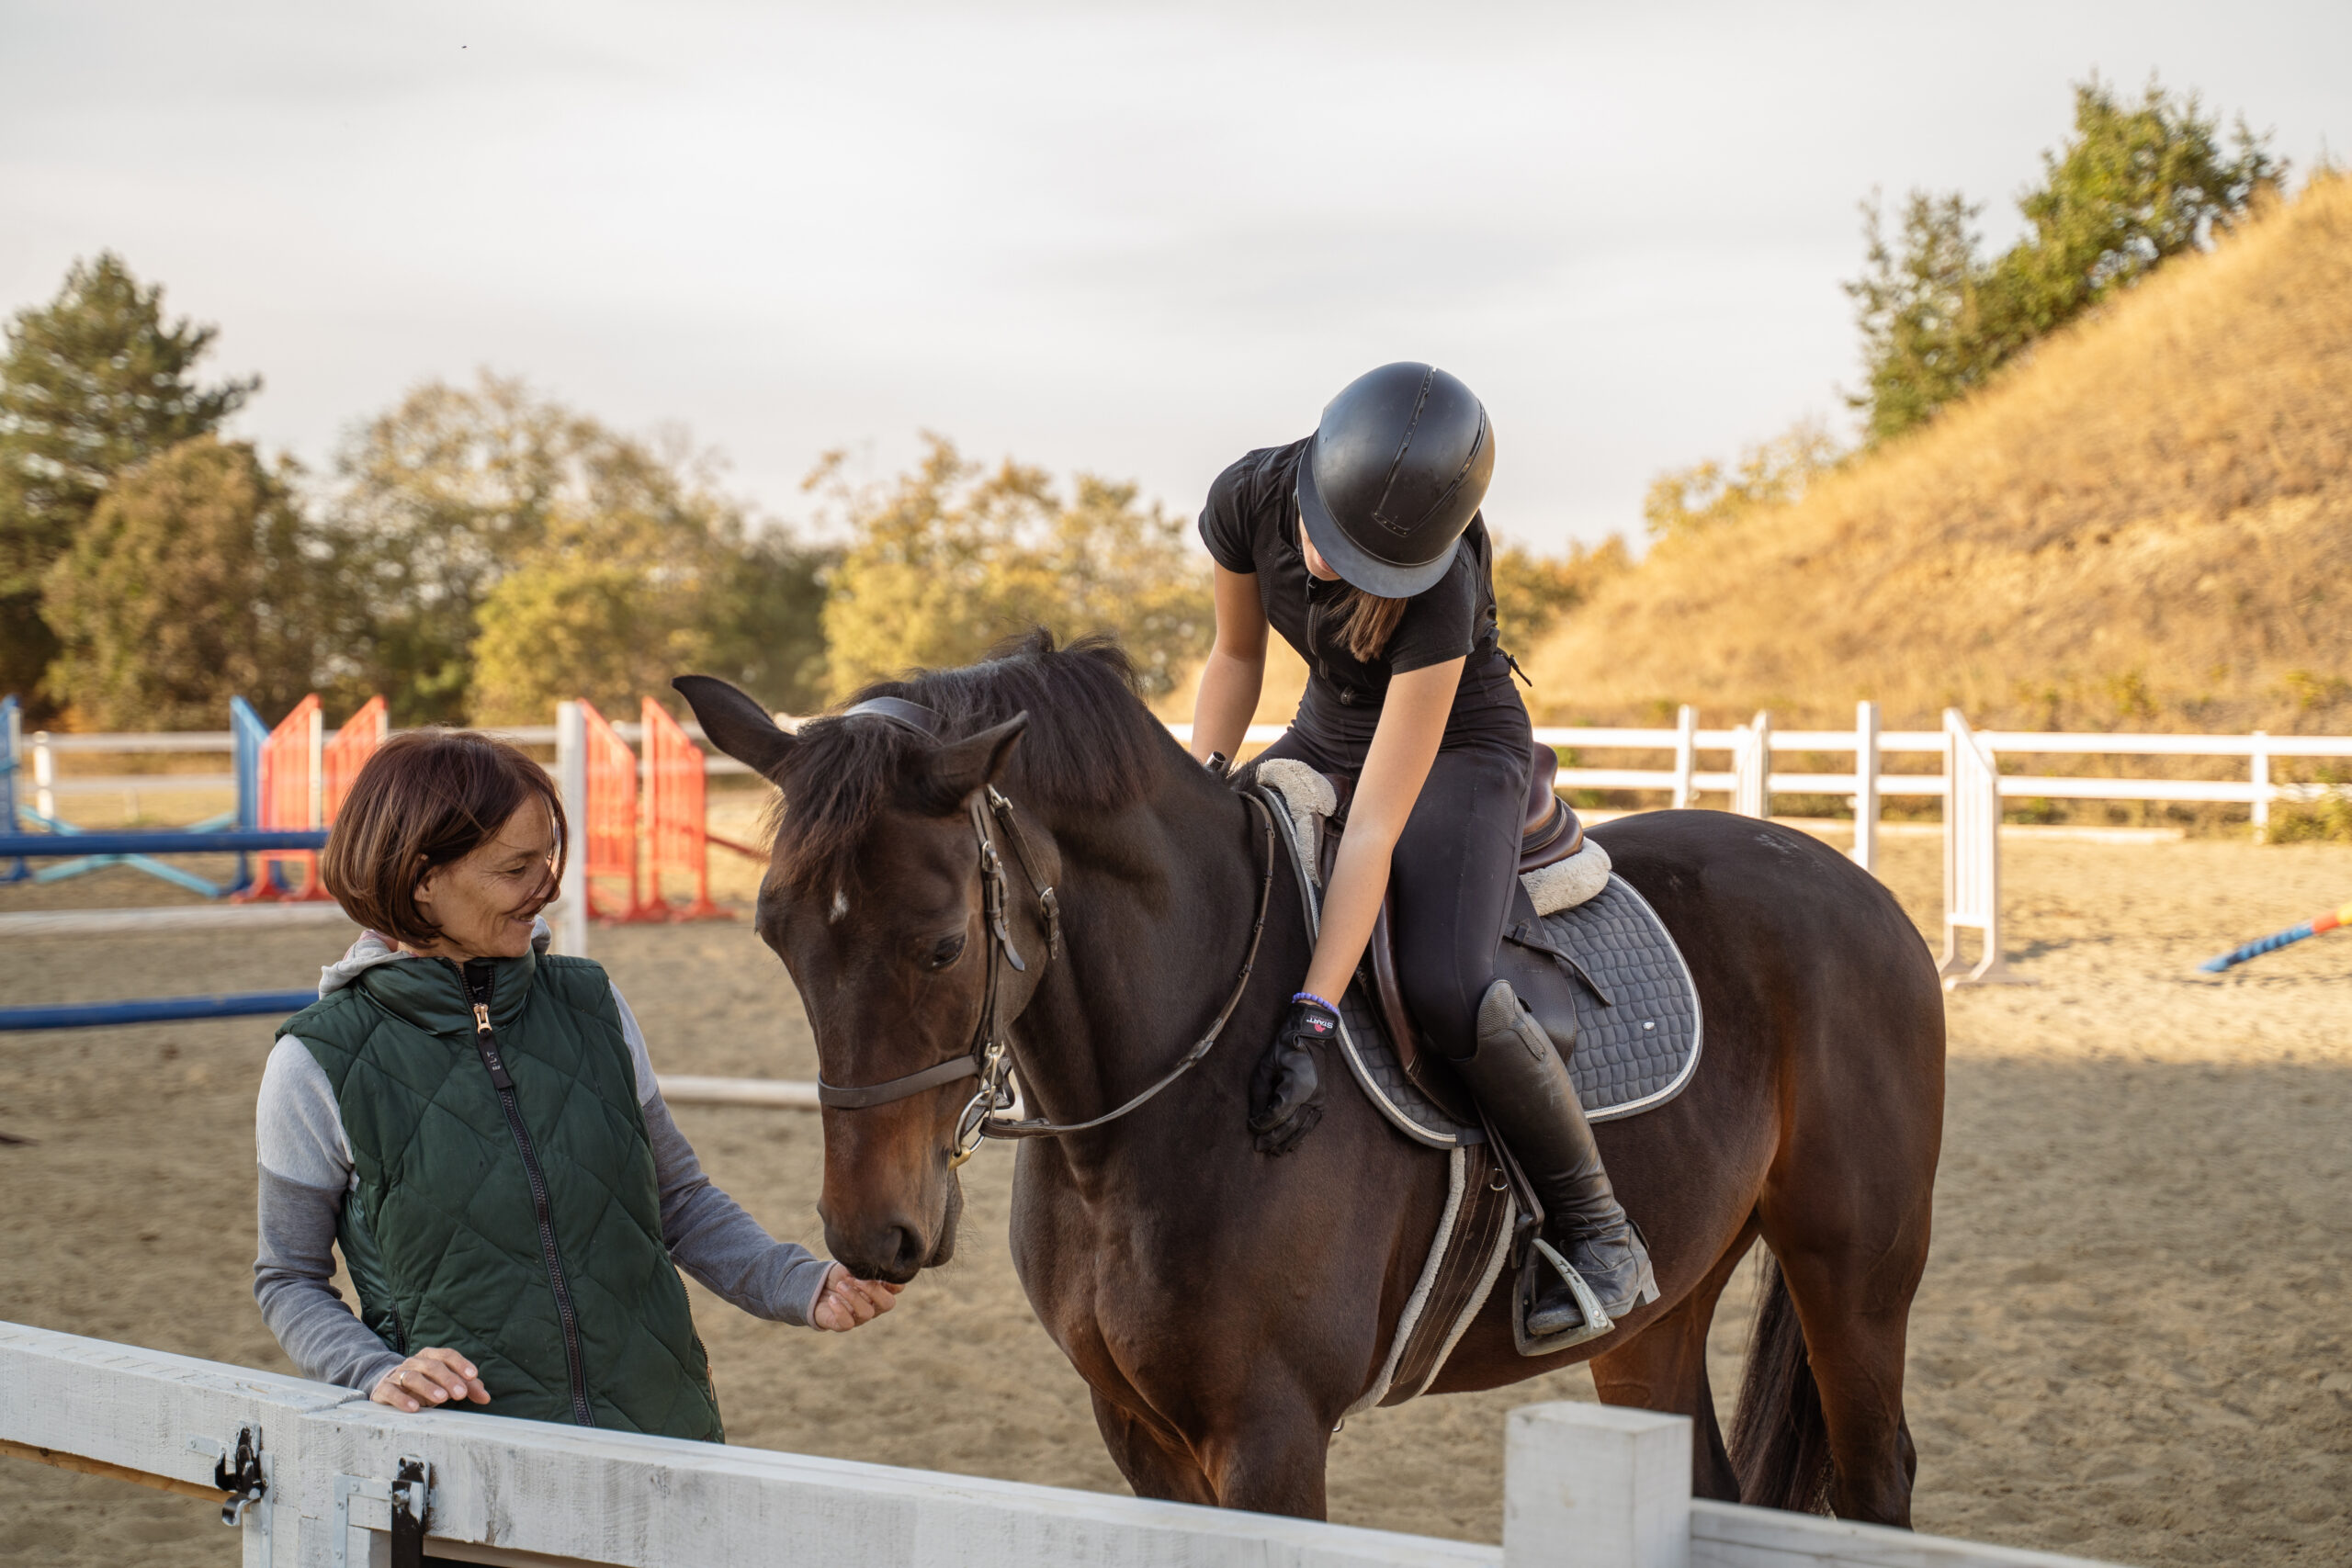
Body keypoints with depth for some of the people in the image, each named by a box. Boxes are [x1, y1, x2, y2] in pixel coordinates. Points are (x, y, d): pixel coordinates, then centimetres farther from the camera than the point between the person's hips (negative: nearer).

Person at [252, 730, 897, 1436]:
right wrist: (379, 1374, -13)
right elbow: (289, 1279, 5)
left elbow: (682, 1202, 14)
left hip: (663, 1428, 2)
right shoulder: (321, 1063, -4)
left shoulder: (591, 1005, 6)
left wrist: (804, 1285, -2)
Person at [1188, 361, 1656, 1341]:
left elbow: (1375, 827, -39)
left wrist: (1310, 1020, -43)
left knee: (1443, 986, -31)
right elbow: (1236, 655, 1)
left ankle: (1595, 1226, -11)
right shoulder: (1249, 500, -22)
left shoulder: (1440, 586, -37)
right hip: (1325, 737, 6)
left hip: (1461, 752, -6)